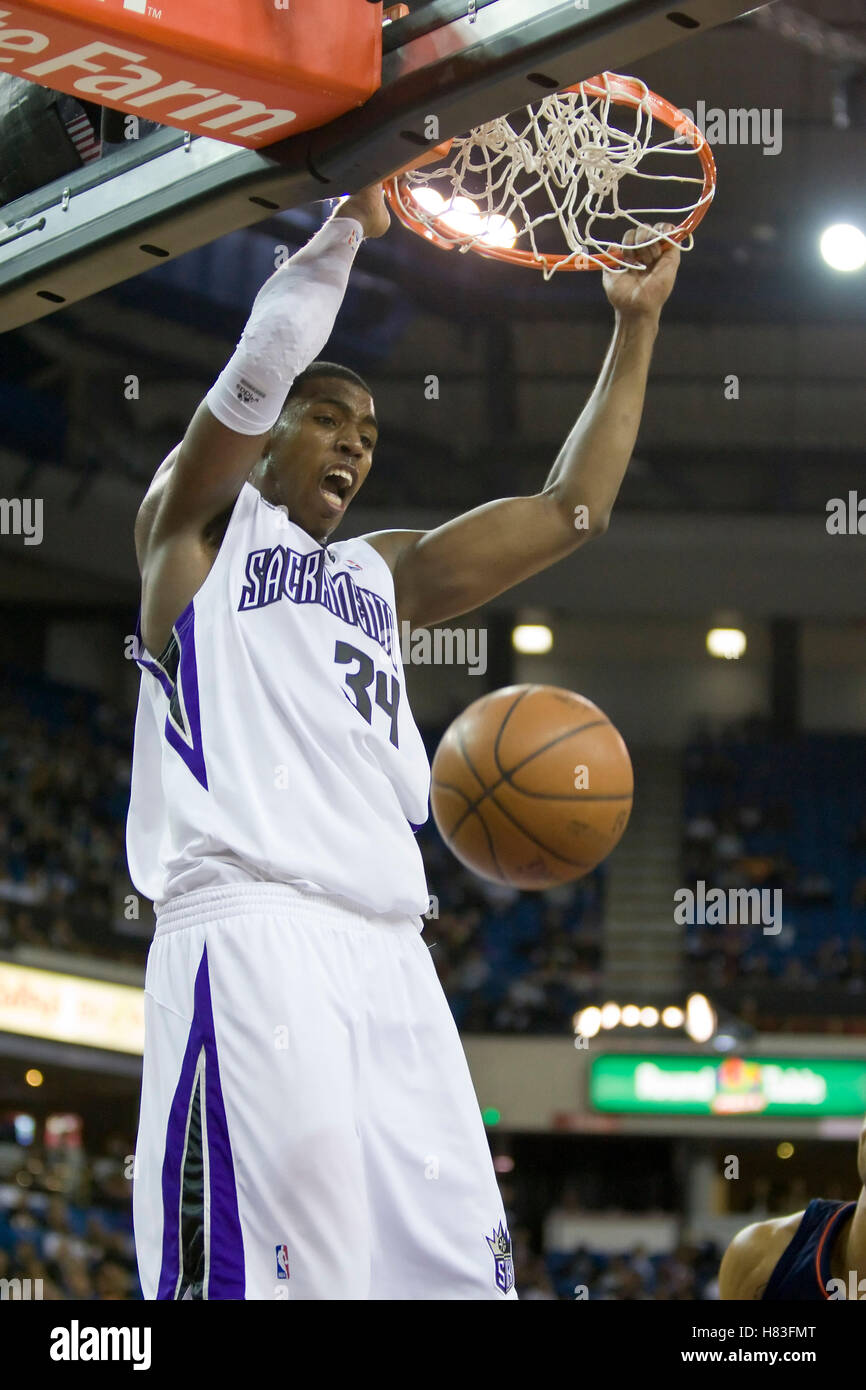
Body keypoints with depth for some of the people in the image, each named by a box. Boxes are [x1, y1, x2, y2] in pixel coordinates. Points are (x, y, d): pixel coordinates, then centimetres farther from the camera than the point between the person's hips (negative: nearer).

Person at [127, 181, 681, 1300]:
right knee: (277, 1269, -21)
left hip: (388, 954, 7)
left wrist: (637, 325, 28)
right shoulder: (198, 524, 16)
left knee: (462, 1268, -5)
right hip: (249, 934, -7)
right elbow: (254, 378, -2)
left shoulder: (386, 572, 32)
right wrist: (349, 222, -6)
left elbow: (568, 511, 31)